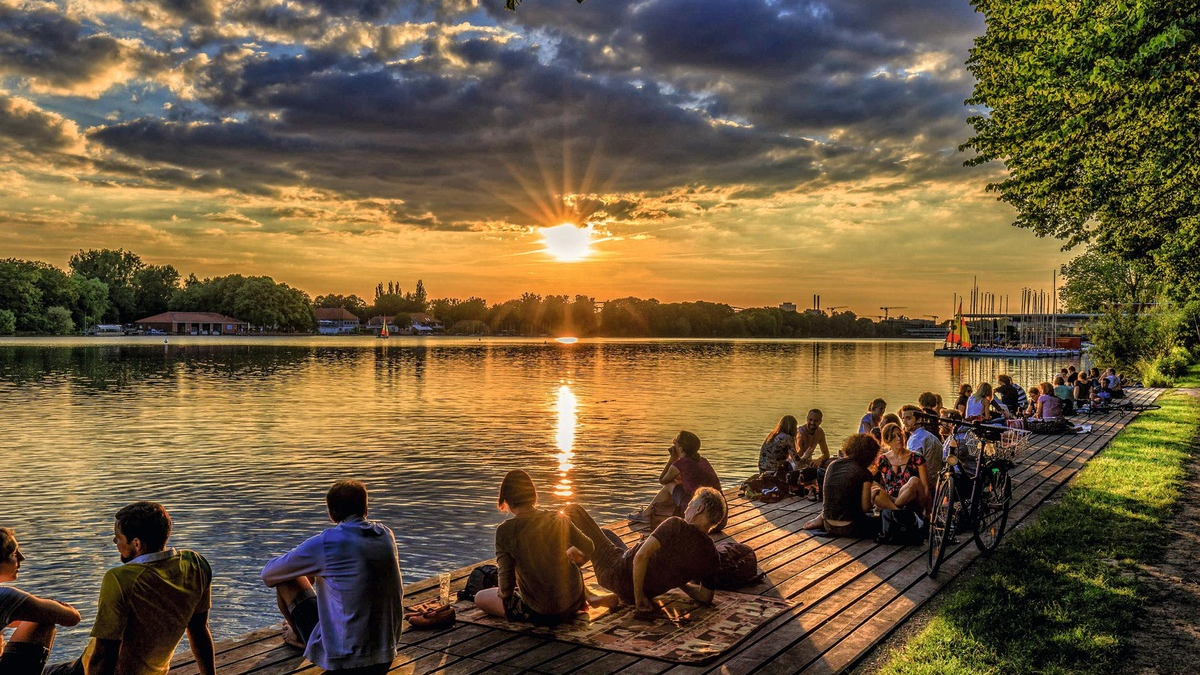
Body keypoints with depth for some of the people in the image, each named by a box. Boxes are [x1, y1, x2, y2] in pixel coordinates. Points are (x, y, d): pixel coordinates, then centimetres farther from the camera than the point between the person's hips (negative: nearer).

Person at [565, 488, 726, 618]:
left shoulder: (676, 525, -26)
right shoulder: (712, 557, -8)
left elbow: (641, 556, -33)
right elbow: (705, 597, 0)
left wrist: (639, 597, -22)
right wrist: (678, 582, 13)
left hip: (617, 573, -7)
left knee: (574, 510, 8)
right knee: (606, 533, 35)